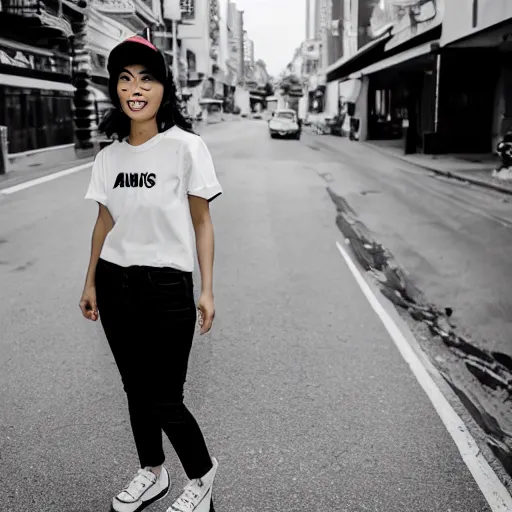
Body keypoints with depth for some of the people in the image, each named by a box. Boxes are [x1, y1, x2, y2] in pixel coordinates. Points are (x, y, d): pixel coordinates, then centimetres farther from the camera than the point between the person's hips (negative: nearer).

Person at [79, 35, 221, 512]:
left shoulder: (186, 147, -10)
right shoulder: (108, 156, 4)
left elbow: (202, 224, -6)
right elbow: (104, 222, 12)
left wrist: (206, 292, -7)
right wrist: (90, 284, 14)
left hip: (167, 288, -5)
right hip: (114, 285, 5)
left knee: (164, 400, 0)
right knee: (135, 389, 16)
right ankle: (152, 473, 38)